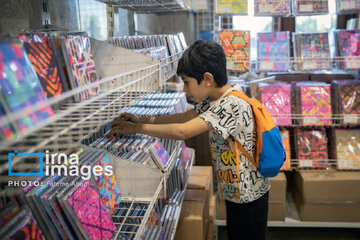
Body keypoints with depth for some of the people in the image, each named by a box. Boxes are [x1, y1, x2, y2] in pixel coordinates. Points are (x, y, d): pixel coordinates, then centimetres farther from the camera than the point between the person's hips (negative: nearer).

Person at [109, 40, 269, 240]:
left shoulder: (233, 105, -30)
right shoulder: (214, 99, 1)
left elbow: (182, 131, -35)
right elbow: (185, 117, 10)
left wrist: (137, 128, -24)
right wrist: (141, 119, 1)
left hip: (249, 196, -9)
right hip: (235, 191, 9)